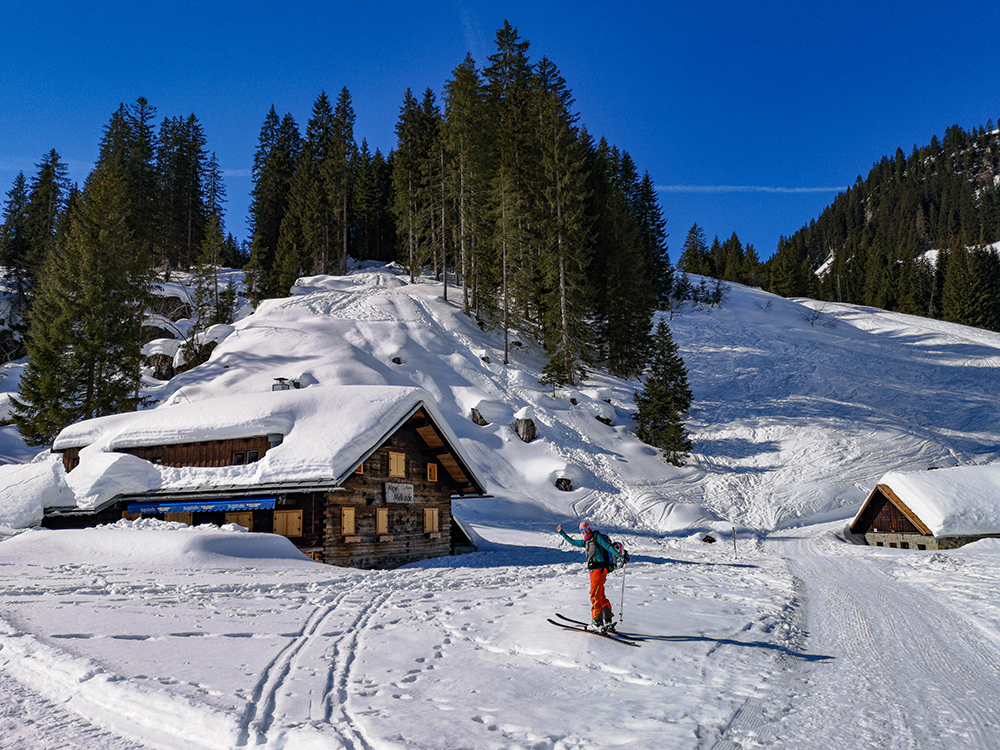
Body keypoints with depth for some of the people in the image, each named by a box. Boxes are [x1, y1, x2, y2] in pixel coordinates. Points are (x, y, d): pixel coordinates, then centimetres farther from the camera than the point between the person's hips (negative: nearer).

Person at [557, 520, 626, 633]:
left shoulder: (597, 536, -3)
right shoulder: (586, 542, 19)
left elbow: (609, 547, -10)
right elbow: (572, 542, 30)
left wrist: (620, 556, -19)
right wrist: (561, 532, 32)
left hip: (600, 570, -9)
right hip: (593, 571, 9)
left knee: (595, 596, -10)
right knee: (601, 596, 11)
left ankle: (598, 623, -9)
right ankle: (609, 622, 16)